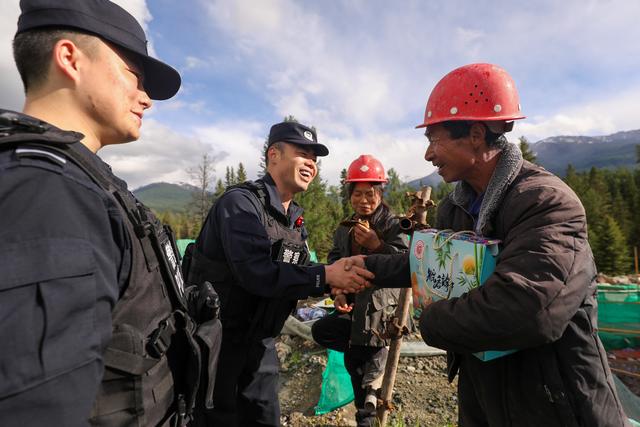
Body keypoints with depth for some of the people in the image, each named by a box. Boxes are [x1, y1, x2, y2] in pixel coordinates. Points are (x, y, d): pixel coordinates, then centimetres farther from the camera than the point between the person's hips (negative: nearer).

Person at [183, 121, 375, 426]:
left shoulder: (295, 219, 6)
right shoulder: (240, 202, -20)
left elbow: (296, 275, 6)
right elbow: (256, 273, -32)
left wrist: (334, 284, -12)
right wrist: (326, 275, -31)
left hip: (260, 343, 7)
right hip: (217, 340, -7)